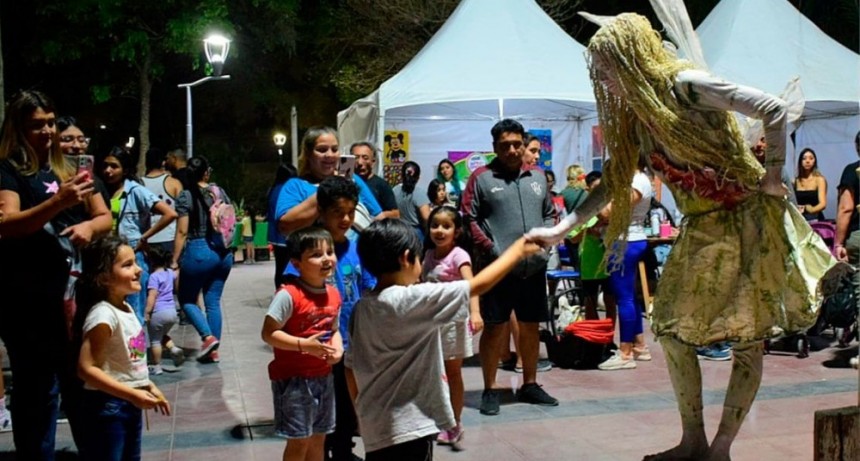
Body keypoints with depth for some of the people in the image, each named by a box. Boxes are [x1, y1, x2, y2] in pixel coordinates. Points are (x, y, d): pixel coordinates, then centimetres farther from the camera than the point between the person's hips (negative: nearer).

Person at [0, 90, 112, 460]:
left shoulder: (69, 169, 15)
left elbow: (105, 217, 17)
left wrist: (89, 225, -7)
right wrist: (58, 202, -32)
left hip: (75, 294, 6)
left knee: (83, 386, 14)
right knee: (37, 391, -1)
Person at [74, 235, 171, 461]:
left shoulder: (126, 309, 6)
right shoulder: (103, 315, -24)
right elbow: (87, 369, -27)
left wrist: (149, 387, 15)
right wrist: (133, 395, -27)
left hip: (130, 405, 10)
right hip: (107, 406, -10)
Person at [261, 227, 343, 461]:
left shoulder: (333, 294, 2)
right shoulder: (289, 294, -20)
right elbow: (268, 333, -19)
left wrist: (337, 348, -7)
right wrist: (304, 345, -27)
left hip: (323, 377, 7)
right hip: (293, 378, -7)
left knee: (318, 438, 17)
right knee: (299, 441, 1)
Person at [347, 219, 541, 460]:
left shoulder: (362, 308, 4)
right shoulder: (410, 300, -18)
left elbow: (352, 368, 10)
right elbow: (478, 285, -15)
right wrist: (518, 250, -3)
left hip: (377, 427, 8)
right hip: (407, 429, -8)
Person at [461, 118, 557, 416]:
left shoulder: (537, 177, 12)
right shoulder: (481, 178, -3)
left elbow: (549, 214, 18)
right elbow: (468, 218, -6)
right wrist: (489, 248, -14)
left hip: (533, 267, 5)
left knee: (530, 326, 13)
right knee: (494, 327, 1)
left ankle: (530, 385, 26)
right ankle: (491, 389, 11)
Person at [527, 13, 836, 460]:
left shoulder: (686, 86, -18)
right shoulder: (633, 117, 5)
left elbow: (774, 109, -18)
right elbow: (612, 183, 11)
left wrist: (772, 176, -16)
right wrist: (560, 229, 7)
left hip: (745, 219, -8)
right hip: (700, 231, 8)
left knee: (747, 340, 0)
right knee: (672, 330, 9)